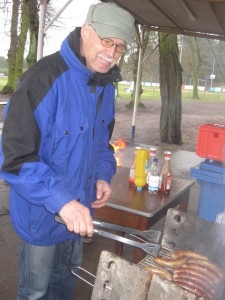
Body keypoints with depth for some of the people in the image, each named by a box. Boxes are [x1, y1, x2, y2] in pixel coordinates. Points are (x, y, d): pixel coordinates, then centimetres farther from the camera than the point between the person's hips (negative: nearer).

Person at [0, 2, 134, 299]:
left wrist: (103, 175, -3)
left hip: (79, 211, 6)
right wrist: (61, 200, -34)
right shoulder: (43, 78, -25)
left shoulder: (106, 86, 0)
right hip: (42, 214, -6)